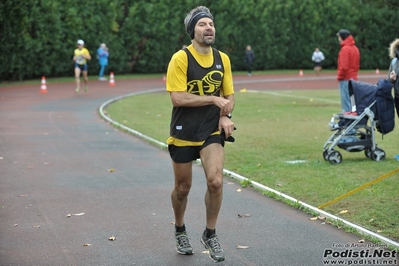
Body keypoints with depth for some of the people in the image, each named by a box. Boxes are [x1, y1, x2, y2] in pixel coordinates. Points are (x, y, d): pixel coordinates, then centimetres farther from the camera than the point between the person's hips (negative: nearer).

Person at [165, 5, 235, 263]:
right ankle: (180, 231, 38)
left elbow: (229, 95, 12)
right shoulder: (180, 58, -12)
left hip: (212, 131, 3)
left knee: (216, 180, -17)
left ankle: (210, 234, 4)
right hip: (183, 133, -3)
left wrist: (225, 115, -8)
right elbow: (178, 98, -20)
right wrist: (214, 100, -20)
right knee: (183, 188, 10)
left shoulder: (222, 58, 3)